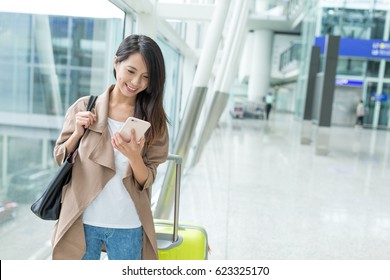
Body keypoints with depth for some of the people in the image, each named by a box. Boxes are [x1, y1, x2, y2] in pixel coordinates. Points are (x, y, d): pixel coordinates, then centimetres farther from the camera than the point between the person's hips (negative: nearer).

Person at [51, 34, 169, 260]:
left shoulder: (153, 119, -4)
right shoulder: (84, 107, -4)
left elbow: (147, 180, -5)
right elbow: (60, 158, 5)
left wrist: (134, 156, -25)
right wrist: (78, 133, -14)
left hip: (128, 226, 0)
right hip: (83, 221, 0)